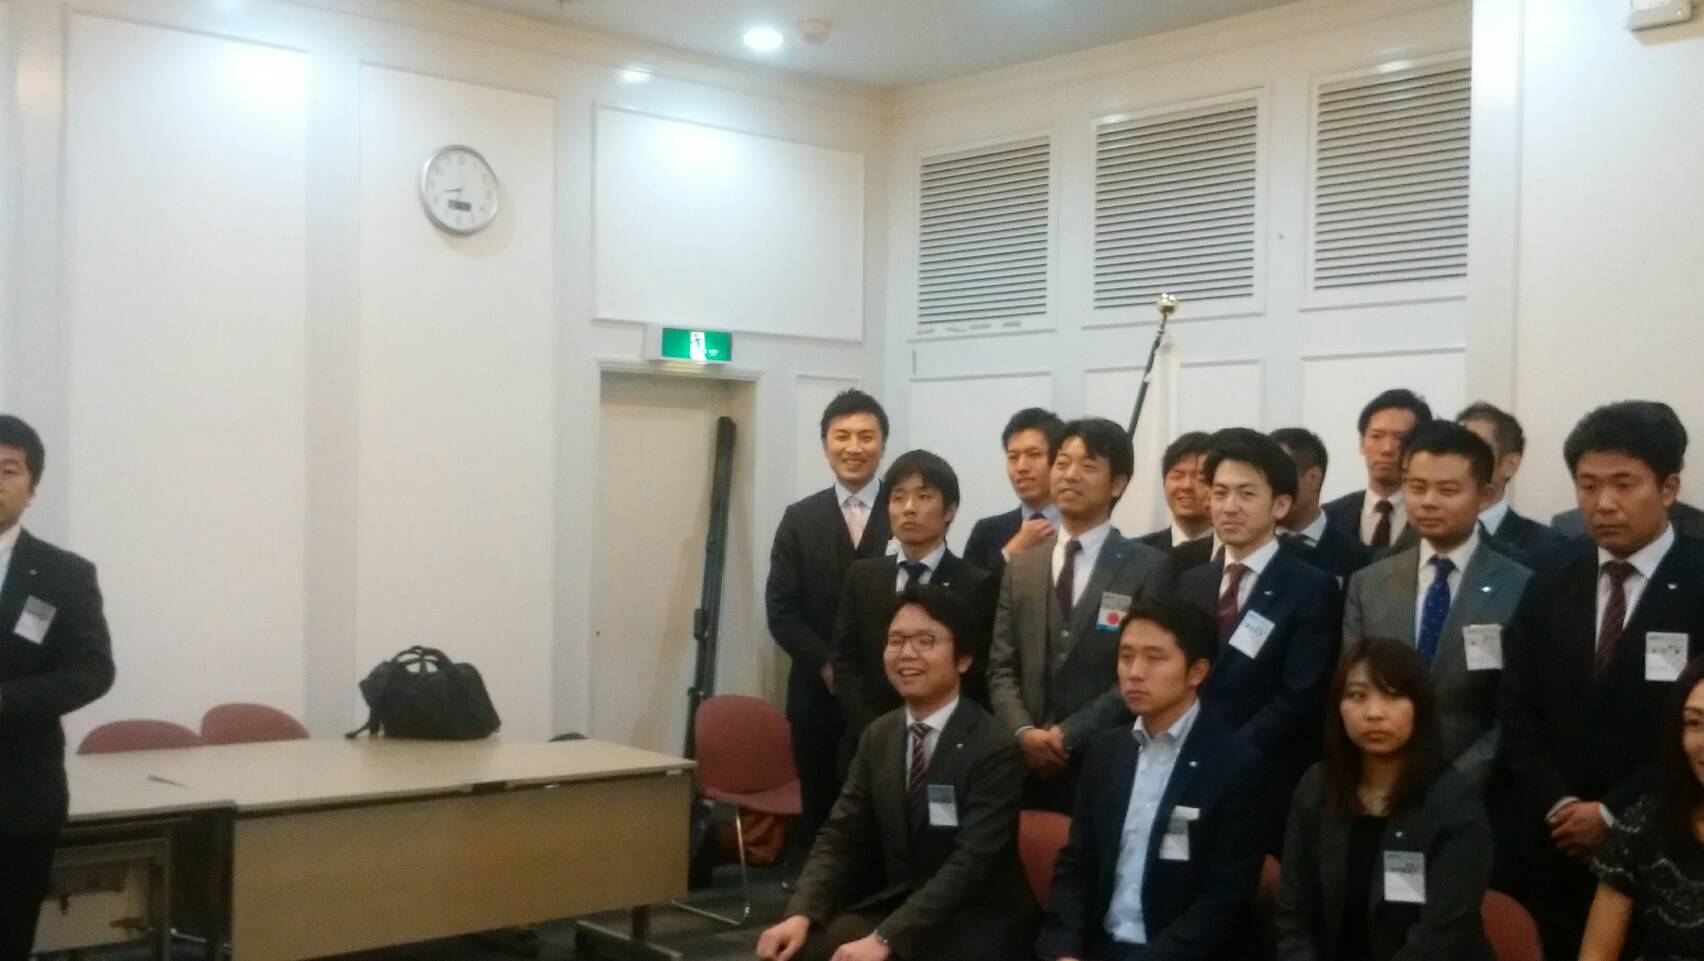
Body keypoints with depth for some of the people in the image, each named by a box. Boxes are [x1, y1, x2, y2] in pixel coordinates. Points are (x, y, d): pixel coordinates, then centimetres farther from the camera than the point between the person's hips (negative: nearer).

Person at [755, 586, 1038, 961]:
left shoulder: (995, 748, -15)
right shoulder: (877, 736, 6)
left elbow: (970, 862, -23)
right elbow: (841, 836, 2)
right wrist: (801, 914, -17)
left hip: (976, 920, -5)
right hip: (896, 906, 5)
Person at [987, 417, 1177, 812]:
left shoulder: (1150, 568, -1)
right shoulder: (1021, 567, 13)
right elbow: (1001, 668, 9)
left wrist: (1068, 734, -13)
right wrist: (1024, 732, -9)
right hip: (1028, 763, 3)